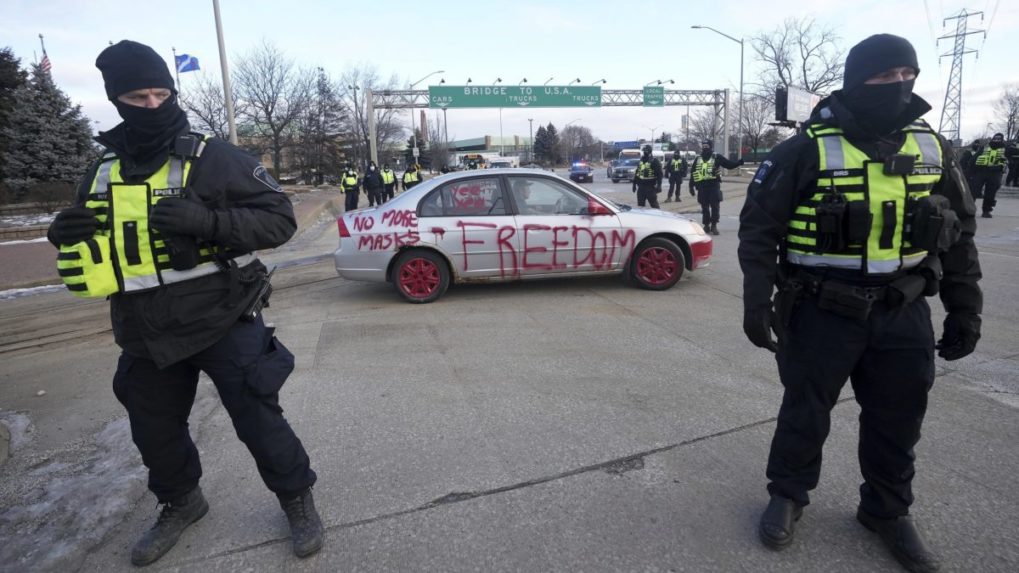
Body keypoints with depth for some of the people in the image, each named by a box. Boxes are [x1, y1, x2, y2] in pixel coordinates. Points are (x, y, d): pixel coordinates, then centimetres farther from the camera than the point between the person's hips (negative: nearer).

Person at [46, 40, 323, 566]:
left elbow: (279, 218, -14)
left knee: (259, 423, 3)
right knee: (155, 434, 20)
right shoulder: (102, 174, 8)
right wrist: (65, 235, -4)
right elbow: (93, 245, 19)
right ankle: (180, 503, 48)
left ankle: (297, 498, 28)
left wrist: (208, 220, -28)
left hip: (222, 324, -5)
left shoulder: (214, 159, -10)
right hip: (147, 338, 6)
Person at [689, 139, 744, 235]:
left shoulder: (717, 157, 2)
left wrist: (740, 162, -14)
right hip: (702, 186, 3)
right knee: (704, 207, 8)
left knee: (715, 206, -5)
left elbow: (730, 165, 2)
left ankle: (714, 225, 1)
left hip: (714, 185, -3)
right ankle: (706, 225, 18)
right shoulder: (697, 159, 10)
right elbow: (692, 173, 11)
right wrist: (691, 186, 7)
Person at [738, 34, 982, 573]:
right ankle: (787, 496, 32)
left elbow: (959, 234, 12)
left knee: (897, 421, 15)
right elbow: (759, 227, -9)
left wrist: (965, 308, 9)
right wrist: (756, 300, -14)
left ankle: (887, 511, 38)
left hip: (903, 314, 5)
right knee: (805, 413, 10)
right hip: (822, 311, -4)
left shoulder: (933, 149, 5)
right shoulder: (807, 149, -10)